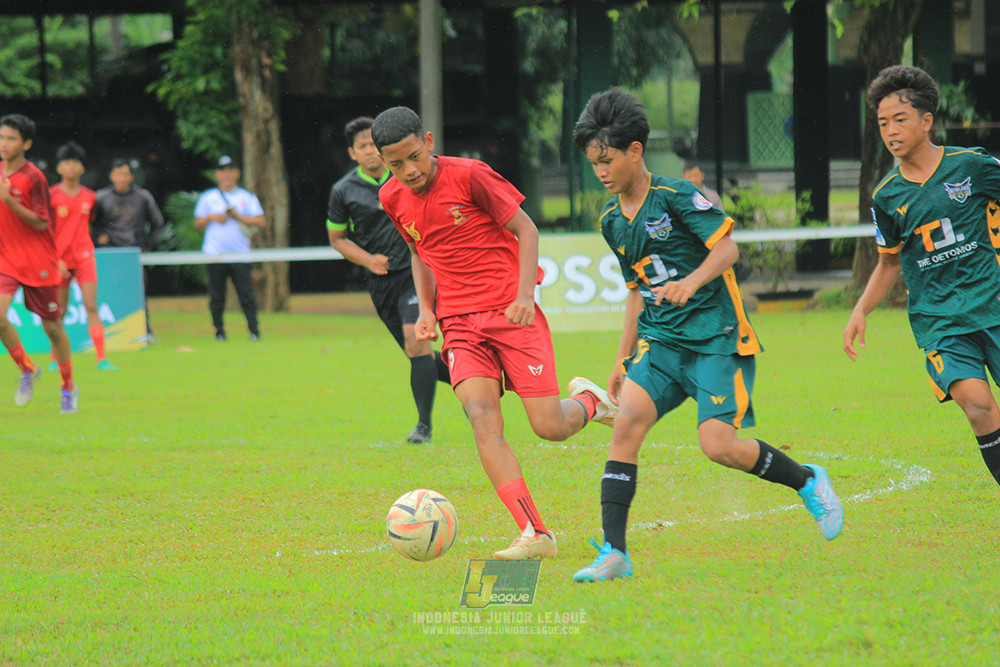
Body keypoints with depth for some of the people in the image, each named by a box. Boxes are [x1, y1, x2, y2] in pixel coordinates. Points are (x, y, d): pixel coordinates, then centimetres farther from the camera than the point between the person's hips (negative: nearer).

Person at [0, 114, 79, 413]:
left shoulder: (33, 178, -13)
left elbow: (41, 223, -16)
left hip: (39, 264, -4)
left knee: (52, 326, 6)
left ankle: (69, 387, 24)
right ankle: (27, 370, 5)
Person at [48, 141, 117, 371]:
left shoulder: (89, 196, 5)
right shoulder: (52, 195, -6)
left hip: (84, 256, 2)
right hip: (59, 257, -2)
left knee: (91, 307, -8)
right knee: (60, 310, 5)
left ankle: (101, 358, -11)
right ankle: (55, 358, 21)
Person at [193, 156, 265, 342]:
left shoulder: (248, 197, 11)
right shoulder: (207, 197, 13)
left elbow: (261, 222, 3)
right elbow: (197, 225, 15)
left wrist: (238, 217, -7)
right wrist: (211, 217, -4)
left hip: (240, 254, -1)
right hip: (214, 254, 1)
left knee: (246, 294, -8)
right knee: (216, 296, 0)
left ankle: (254, 330, -5)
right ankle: (219, 331, 8)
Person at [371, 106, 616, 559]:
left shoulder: (469, 176, -10)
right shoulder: (392, 199, 5)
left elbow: (526, 230, -4)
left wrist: (525, 296, -15)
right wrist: (426, 310, 10)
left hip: (512, 313, -4)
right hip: (459, 323, 4)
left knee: (550, 427, -8)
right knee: (483, 420, -19)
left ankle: (588, 401, 30)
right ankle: (535, 535, -22)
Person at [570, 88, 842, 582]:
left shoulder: (676, 196, -9)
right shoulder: (611, 221, 12)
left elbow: (727, 247, -14)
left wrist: (691, 283, -31)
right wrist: (623, 358, 19)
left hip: (716, 337, -6)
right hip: (661, 341, 6)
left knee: (719, 445, -17)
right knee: (627, 420, -17)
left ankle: (807, 481, 12)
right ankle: (613, 552, -17)